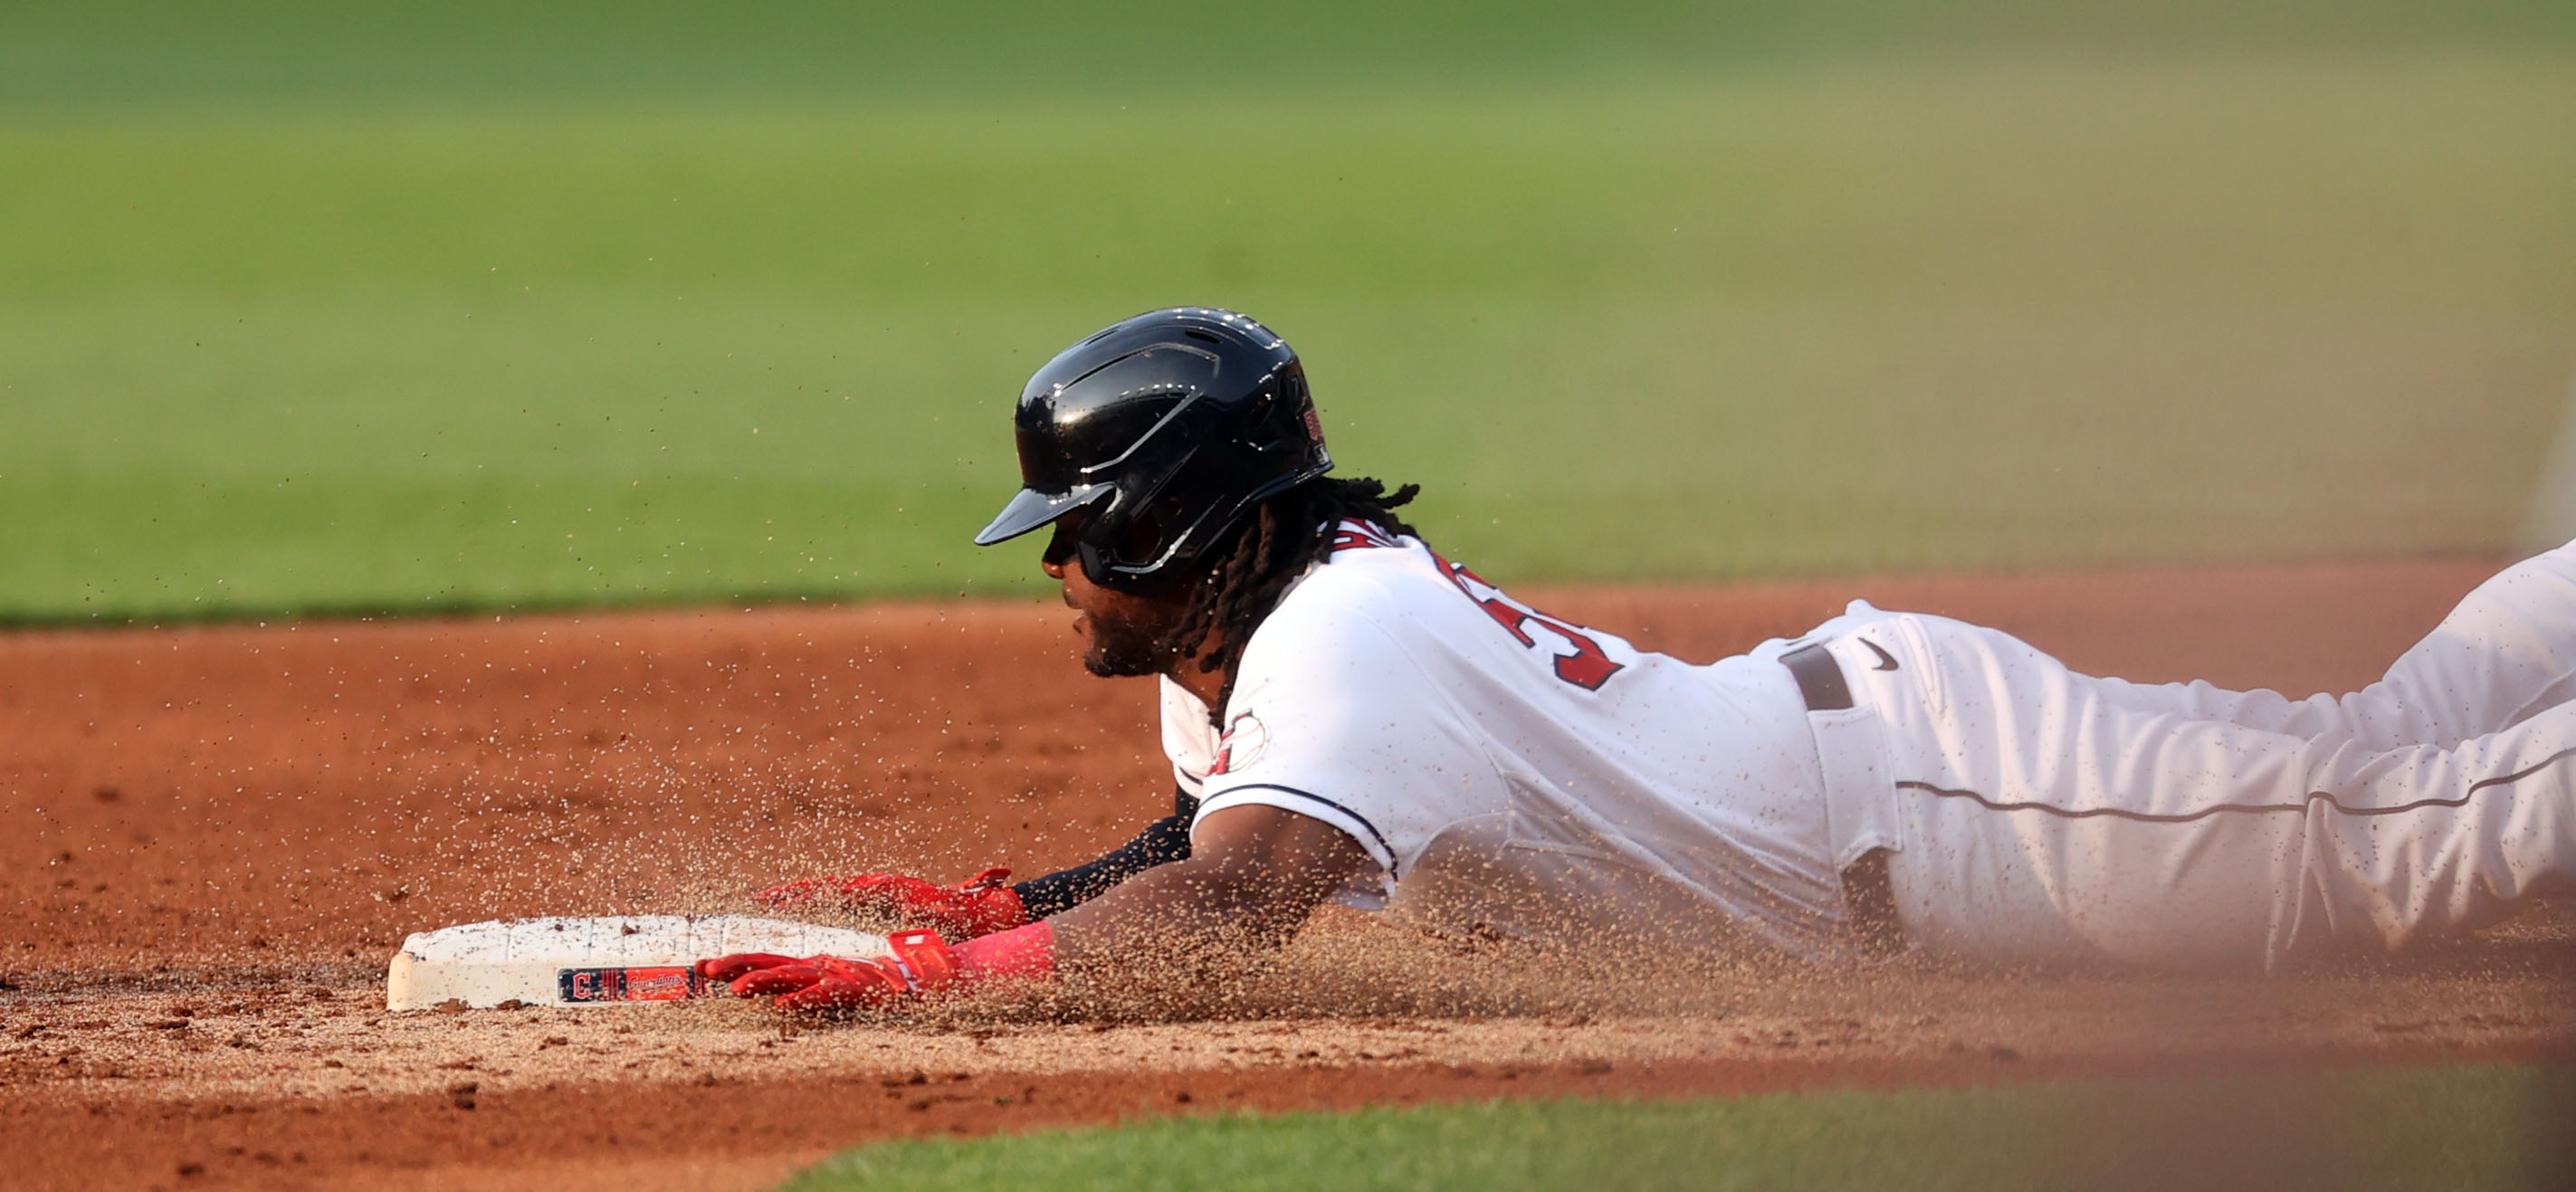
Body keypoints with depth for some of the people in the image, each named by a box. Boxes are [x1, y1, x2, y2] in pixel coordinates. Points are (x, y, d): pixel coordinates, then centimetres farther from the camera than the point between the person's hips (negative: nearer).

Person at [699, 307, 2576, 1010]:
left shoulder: (1345, 638, -27)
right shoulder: (1250, 643, 3)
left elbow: (1231, 904, -41)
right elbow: (1214, 836, 21)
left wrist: (929, 978, -42)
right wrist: (994, 904, 5)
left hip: (1924, 784, -8)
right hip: (1852, 710, 8)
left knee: (2407, 829, -6)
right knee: (2383, 749, 17)